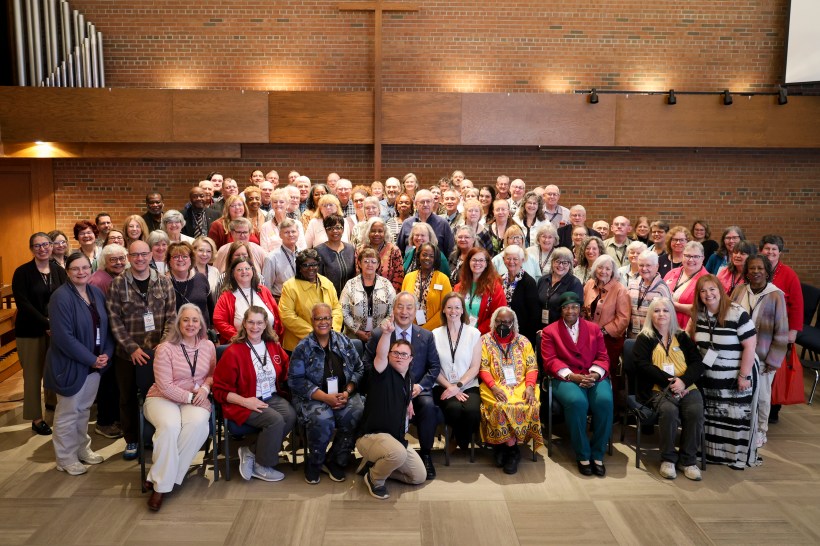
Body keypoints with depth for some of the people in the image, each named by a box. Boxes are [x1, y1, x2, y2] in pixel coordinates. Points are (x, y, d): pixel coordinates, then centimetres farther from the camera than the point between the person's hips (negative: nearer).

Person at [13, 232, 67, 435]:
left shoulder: (59, 271, 5)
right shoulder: (22, 272, -7)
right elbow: (22, 304, -13)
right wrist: (46, 323, -21)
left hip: (56, 328, 4)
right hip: (31, 331, -3)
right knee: (33, 373, 3)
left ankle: (53, 403, 33)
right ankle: (36, 418, 15)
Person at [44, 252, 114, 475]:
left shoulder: (97, 293, 4)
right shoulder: (61, 297, -18)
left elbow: (105, 326, 9)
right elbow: (64, 337, -23)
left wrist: (106, 354, -6)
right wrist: (92, 359, -19)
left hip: (95, 363, 6)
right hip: (70, 364, -6)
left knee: (84, 409, 19)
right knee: (68, 412, 7)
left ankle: (82, 449, 34)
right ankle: (66, 458, 21)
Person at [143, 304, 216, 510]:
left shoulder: (208, 346, 4)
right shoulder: (165, 348, -8)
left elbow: (212, 374, 15)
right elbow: (165, 386, -11)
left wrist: (205, 388, -6)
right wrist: (190, 397, -14)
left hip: (195, 400, 3)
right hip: (162, 398, -3)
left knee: (198, 424, -33)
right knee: (170, 426, -37)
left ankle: (161, 478, -21)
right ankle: (161, 486, -22)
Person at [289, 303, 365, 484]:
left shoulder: (345, 342, 10)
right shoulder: (303, 348, 0)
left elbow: (359, 369, 9)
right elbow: (296, 380, -7)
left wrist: (347, 392, -10)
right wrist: (326, 397, -16)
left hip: (344, 394, 3)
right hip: (313, 397, -3)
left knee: (357, 414, -28)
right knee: (323, 419, -34)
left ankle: (334, 461, -5)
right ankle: (314, 463, -3)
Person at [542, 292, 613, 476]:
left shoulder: (594, 328, 17)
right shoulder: (550, 331, 9)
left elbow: (603, 357, 9)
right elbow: (550, 361, -2)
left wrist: (594, 375, -12)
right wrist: (572, 376, -16)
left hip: (594, 377, 3)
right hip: (566, 378, -2)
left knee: (604, 401, -31)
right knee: (577, 402, -35)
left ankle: (597, 454, -15)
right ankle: (582, 455, -18)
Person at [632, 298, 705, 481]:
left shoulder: (682, 337, 19)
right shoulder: (644, 339, 10)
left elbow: (697, 363, 9)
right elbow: (644, 365, -3)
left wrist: (684, 381, -11)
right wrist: (669, 381, -14)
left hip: (686, 387, 3)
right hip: (658, 389, -3)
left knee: (696, 410, -28)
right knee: (669, 410, -33)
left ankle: (688, 459, -11)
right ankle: (668, 458, -14)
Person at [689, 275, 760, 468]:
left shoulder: (737, 314, -18)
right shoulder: (698, 314, -1)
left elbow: (750, 346, -18)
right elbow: (693, 340, 12)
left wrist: (744, 376, -18)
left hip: (736, 376, -5)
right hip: (709, 377, 5)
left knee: (736, 417, 4)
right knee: (711, 417, 14)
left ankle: (739, 456, 18)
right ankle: (712, 452, 27)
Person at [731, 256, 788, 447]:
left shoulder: (776, 296, -10)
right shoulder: (739, 290, -2)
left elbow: (781, 332, -8)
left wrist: (773, 360, -9)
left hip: (762, 357, -2)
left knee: (761, 396, 12)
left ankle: (760, 431, 31)